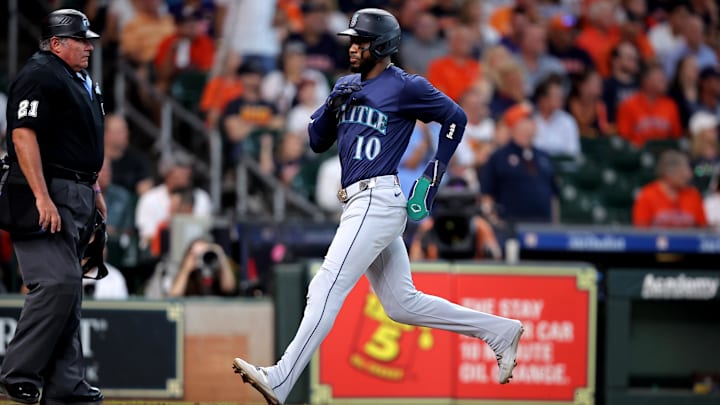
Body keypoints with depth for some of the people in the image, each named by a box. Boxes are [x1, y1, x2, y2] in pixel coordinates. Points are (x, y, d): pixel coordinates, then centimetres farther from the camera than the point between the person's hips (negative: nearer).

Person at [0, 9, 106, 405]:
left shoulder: (83, 83, 21)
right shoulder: (39, 76, -10)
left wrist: (95, 191, 22)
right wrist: (42, 198, -25)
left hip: (79, 197, 10)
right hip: (50, 194, -10)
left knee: (68, 289, 7)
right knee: (57, 283, -18)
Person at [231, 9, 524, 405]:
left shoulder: (405, 87, -5)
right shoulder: (347, 85, 17)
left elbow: (455, 118, 0)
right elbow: (317, 142, 16)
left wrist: (431, 179, -3)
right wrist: (333, 104, -3)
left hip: (379, 200, -9)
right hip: (358, 204, 10)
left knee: (327, 287, -17)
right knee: (403, 304, 11)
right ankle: (500, 331, 19)